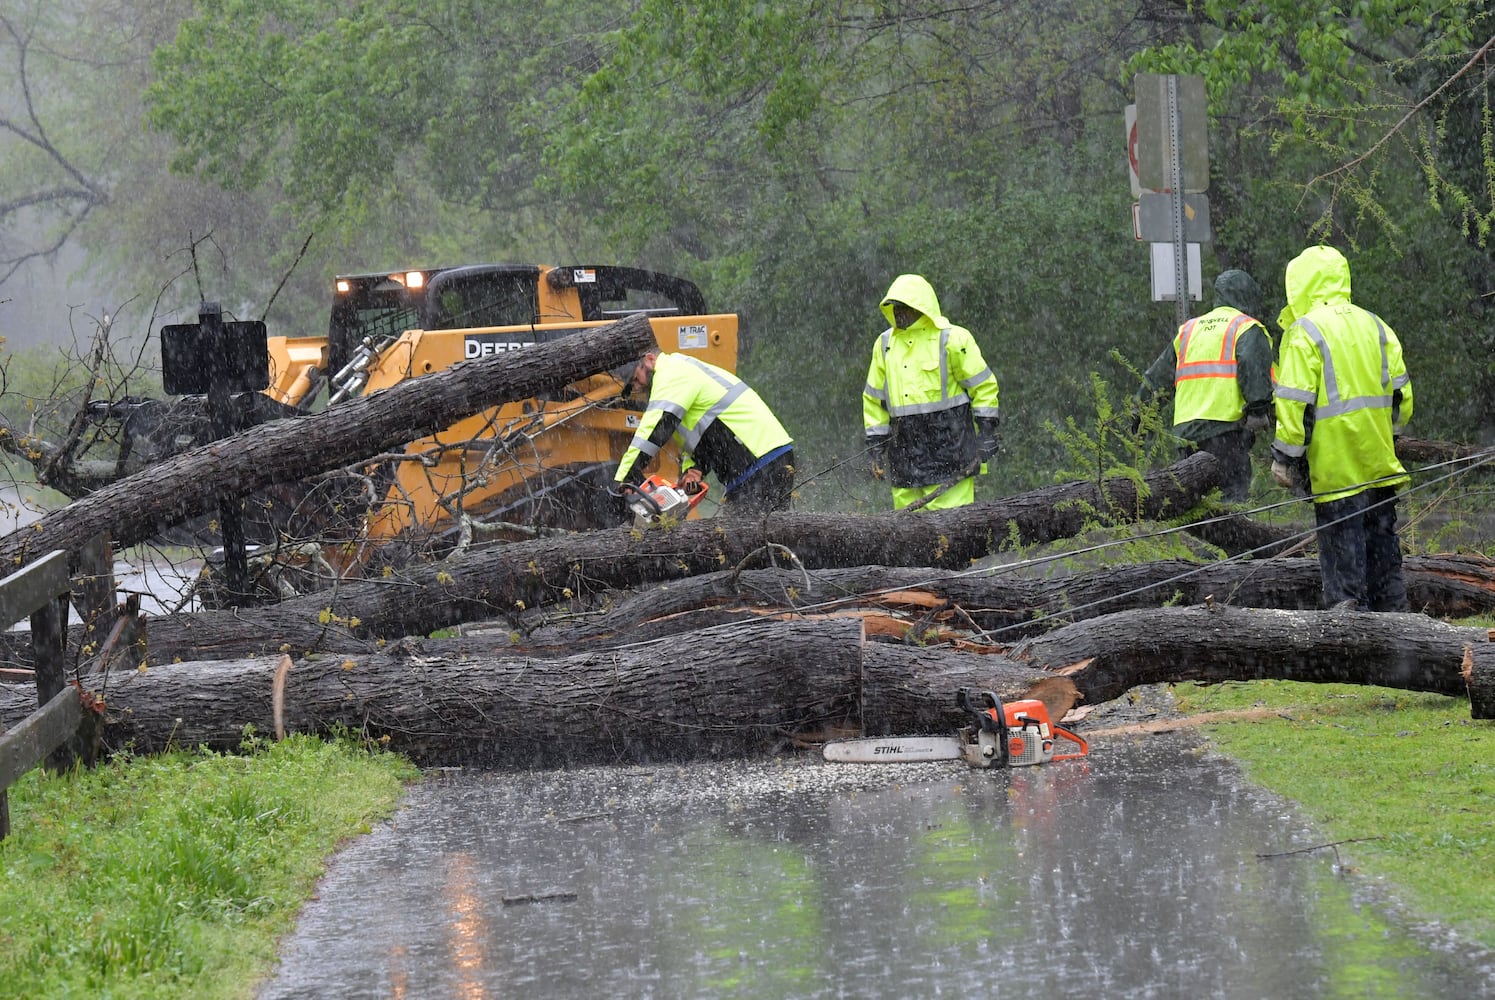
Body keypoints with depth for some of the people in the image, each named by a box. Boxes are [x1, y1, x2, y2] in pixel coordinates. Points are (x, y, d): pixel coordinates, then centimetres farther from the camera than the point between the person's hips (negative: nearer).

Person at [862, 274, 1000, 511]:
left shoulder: (952, 339, -3)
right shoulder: (885, 344, 14)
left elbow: (983, 386, 1)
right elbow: (874, 398, 20)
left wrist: (987, 434, -4)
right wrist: (875, 446, 14)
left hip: (948, 444, -5)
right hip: (905, 449, 5)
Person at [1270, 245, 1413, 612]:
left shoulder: (1304, 333, -11)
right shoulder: (1375, 326, 10)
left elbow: (1295, 403, -13)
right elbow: (1401, 392, 14)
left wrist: (1284, 457, -7)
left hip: (1335, 466, -6)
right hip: (1380, 463, 6)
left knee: (1341, 541, -4)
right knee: (1382, 534, 13)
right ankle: (1392, 611, 16)